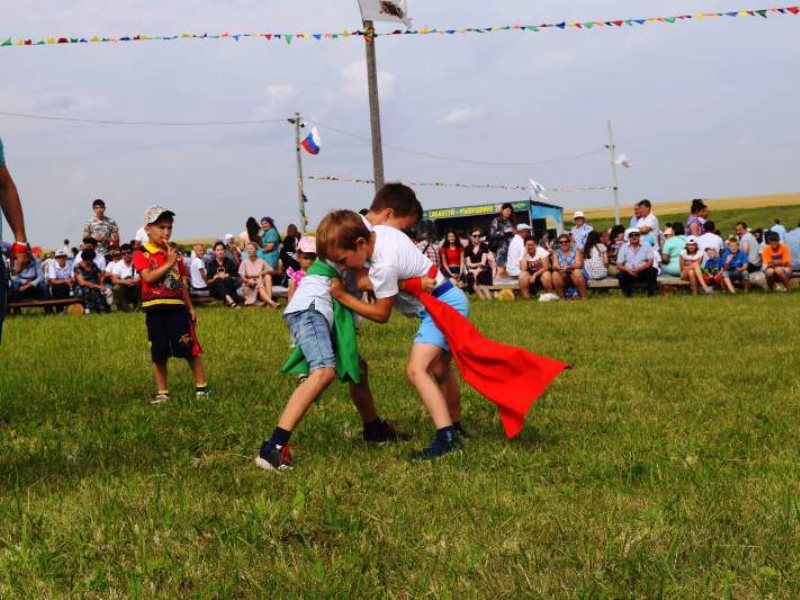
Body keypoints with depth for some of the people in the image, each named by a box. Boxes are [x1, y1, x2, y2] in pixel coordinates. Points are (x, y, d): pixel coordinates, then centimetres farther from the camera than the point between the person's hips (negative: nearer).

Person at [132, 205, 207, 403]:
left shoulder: (175, 253, 12)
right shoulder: (142, 255, -3)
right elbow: (148, 277, -19)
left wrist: (190, 307, 15)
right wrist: (168, 263, -18)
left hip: (177, 308, 3)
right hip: (155, 310, -3)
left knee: (191, 350, -2)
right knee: (158, 355, 5)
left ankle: (201, 386, 5)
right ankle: (162, 392, 14)